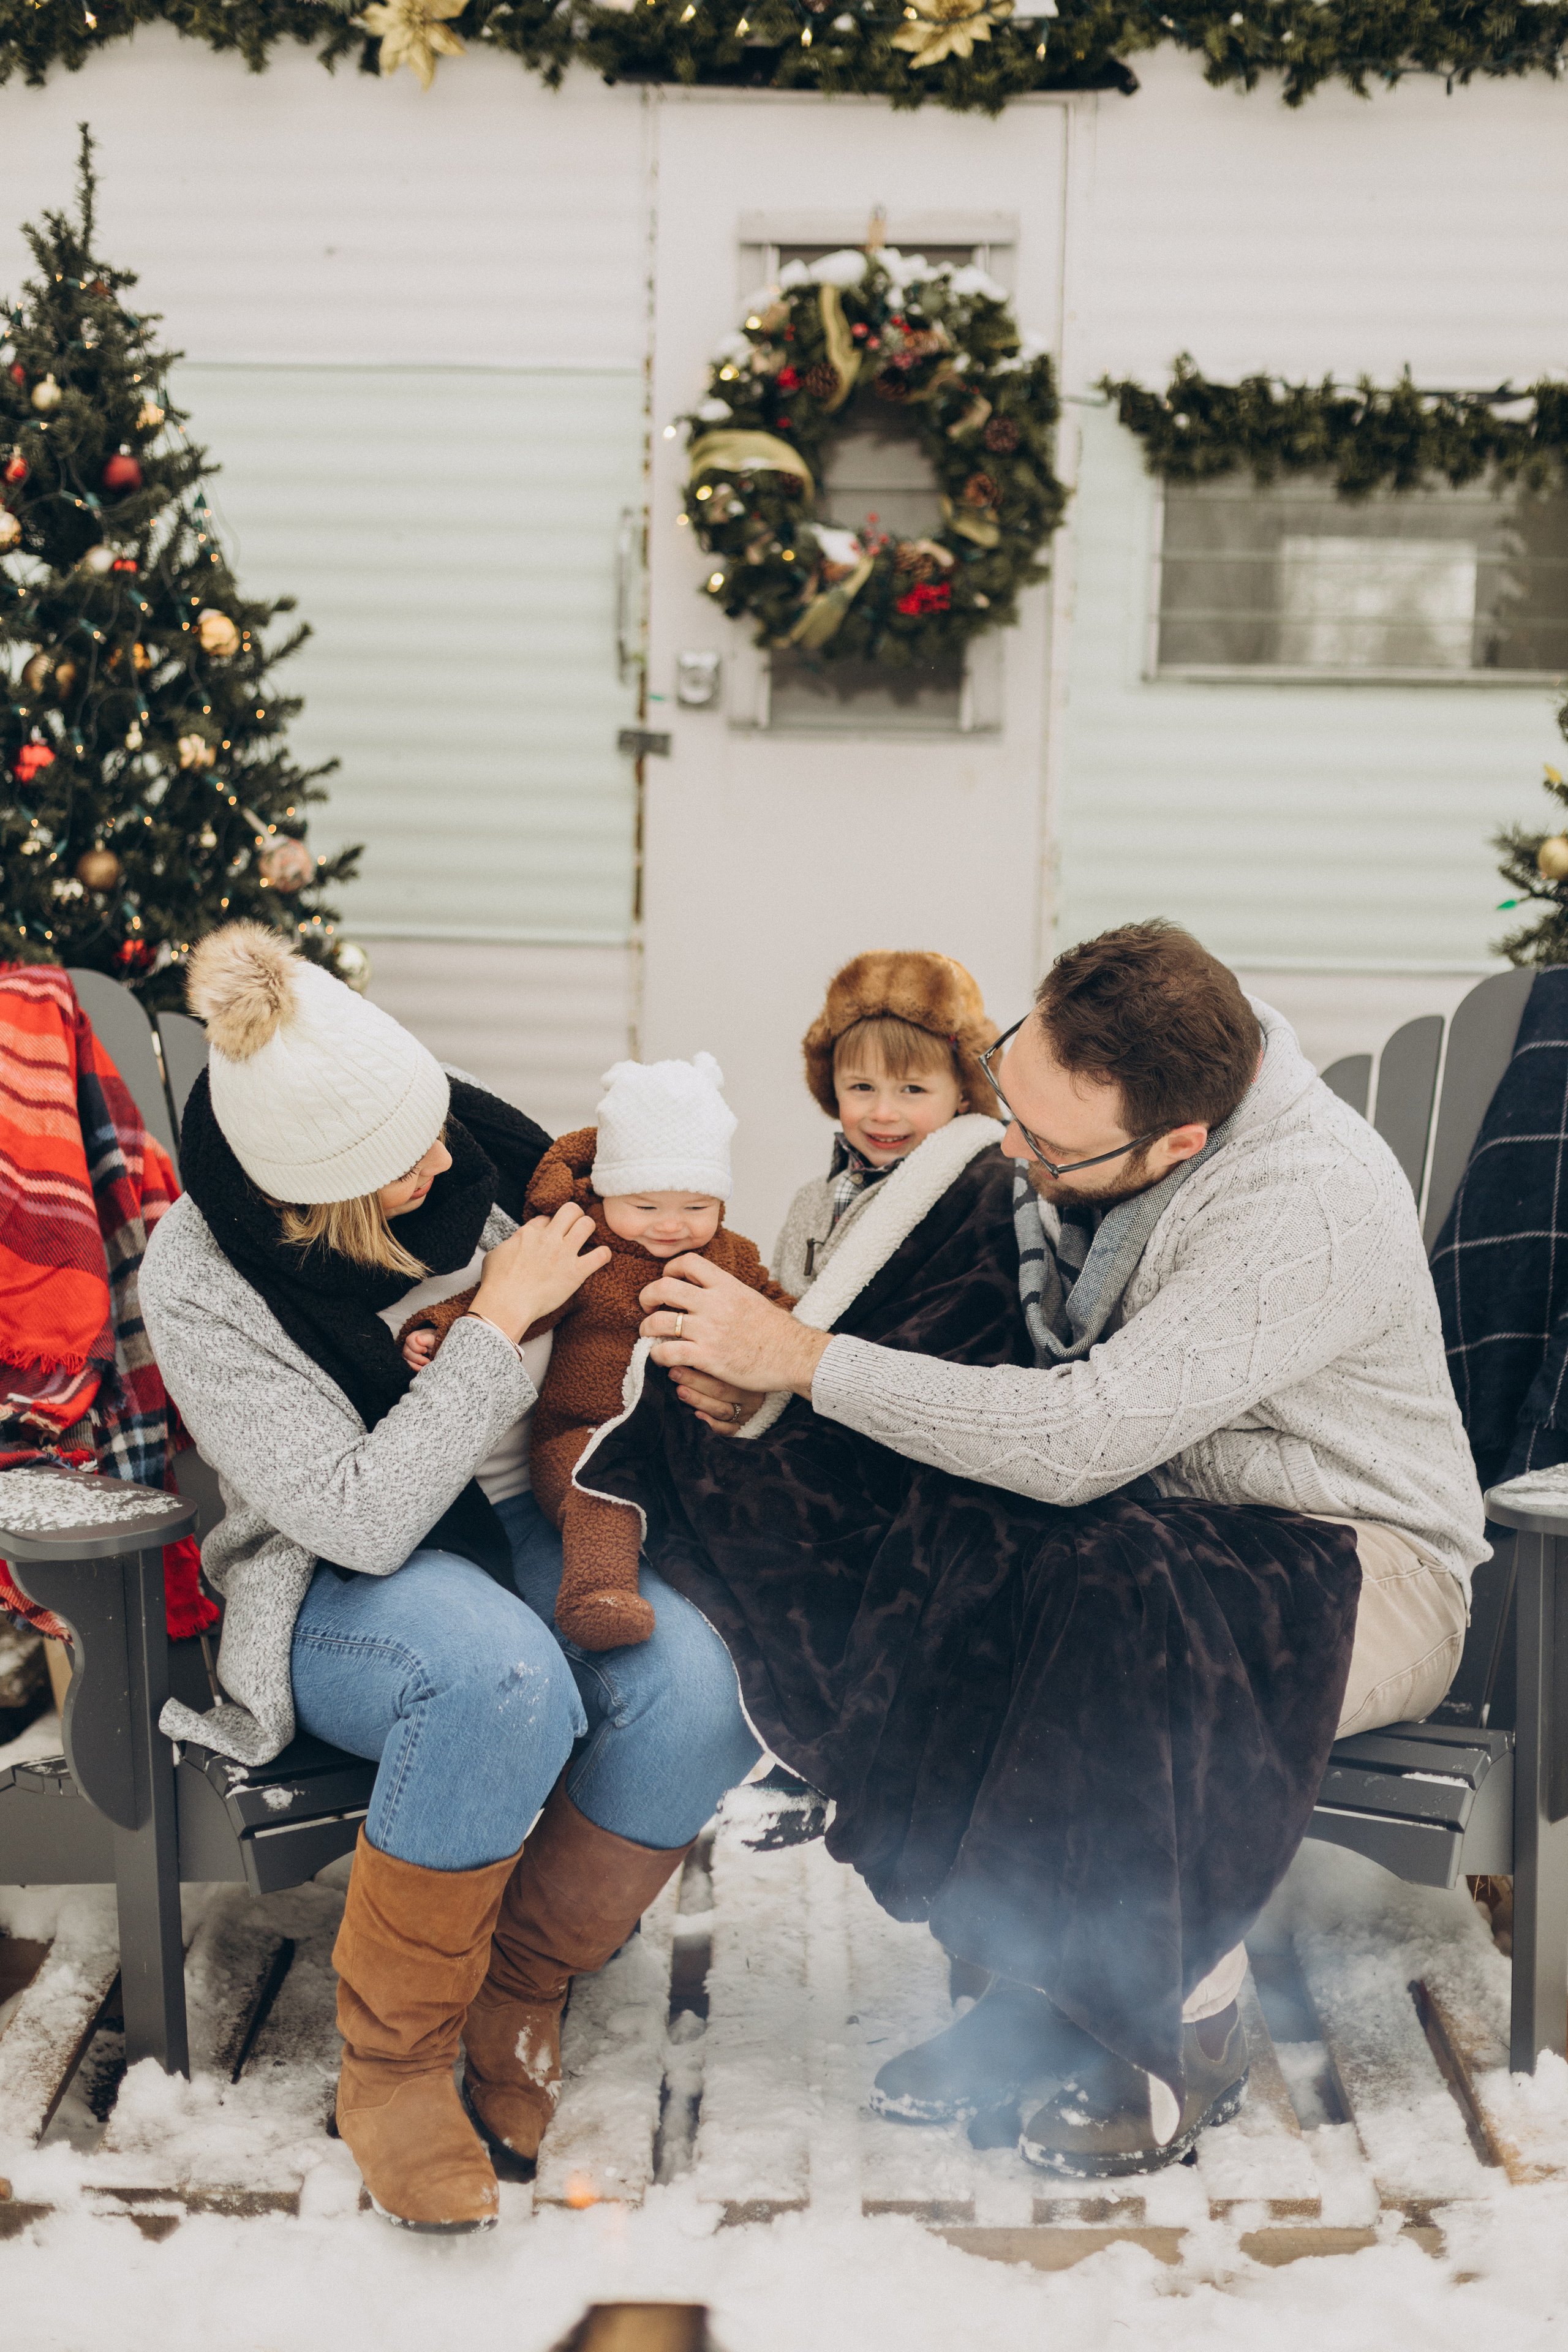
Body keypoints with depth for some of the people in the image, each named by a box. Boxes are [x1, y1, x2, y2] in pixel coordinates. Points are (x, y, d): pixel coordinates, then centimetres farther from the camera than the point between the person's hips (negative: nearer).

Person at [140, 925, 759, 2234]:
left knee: (701, 1690, -26)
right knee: (503, 1681, -38)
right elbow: (364, 1520, -24)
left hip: (530, 1532, 5)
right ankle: (393, 2059, -16)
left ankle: (521, 1989, -2)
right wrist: (499, 1320, -25)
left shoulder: (480, 1147, -7)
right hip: (338, 1590, -5)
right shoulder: (202, 1286, -19)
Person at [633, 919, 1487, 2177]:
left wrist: (802, 1357, -29)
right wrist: (750, 1371, -12)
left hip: (1360, 1566, -6)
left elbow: (1076, 1441, -34)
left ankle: (1192, 2023, -12)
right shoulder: (1072, 1114, -7)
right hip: (1150, 1521, 6)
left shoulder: (1313, 1206, -30)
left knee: (1132, 1636, -37)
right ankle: (1038, 1968, -6)